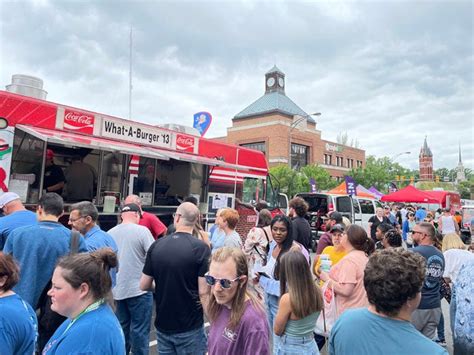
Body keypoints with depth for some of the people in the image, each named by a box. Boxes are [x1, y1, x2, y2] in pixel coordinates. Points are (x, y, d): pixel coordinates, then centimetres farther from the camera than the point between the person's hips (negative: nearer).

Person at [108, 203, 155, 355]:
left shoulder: (110, 233, 2)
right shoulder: (142, 231, -13)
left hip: (117, 289, 5)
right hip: (139, 289, -5)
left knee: (121, 328, 19)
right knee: (139, 330, 5)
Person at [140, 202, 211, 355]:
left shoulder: (156, 246, -5)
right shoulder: (201, 248, -17)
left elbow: (144, 285, 2)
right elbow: (204, 293, -18)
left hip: (162, 325, 4)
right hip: (190, 328, -3)